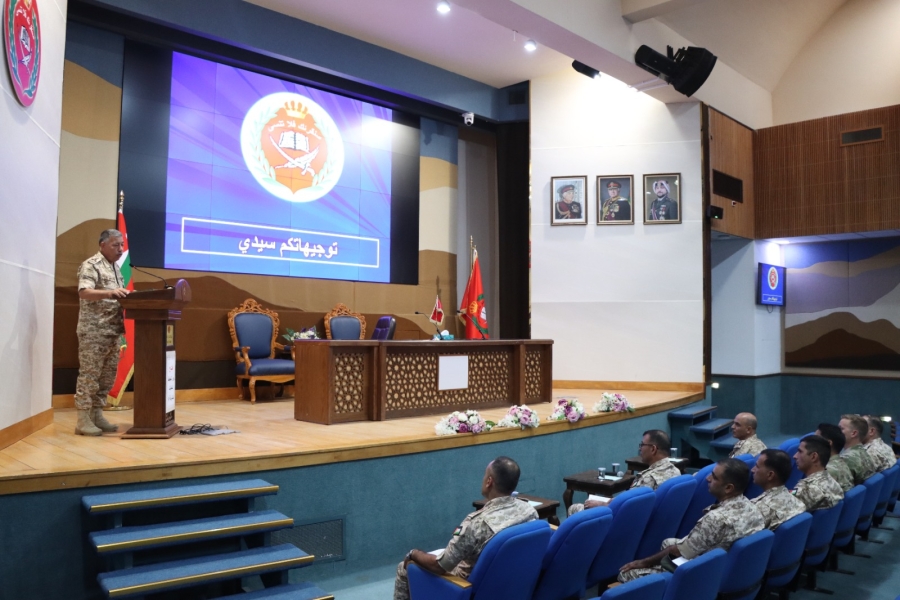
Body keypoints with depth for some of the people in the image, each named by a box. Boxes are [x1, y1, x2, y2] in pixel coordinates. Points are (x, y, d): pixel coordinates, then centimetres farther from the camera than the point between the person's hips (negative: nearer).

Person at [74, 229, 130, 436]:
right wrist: (110, 293, -35)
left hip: (113, 330, 9)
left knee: (108, 375, 9)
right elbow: (84, 292, -21)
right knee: (89, 375, -5)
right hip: (94, 331, -9)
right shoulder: (91, 265, -7)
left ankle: (97, 415, 16)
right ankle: (83, 420, -1)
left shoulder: (115, 268, 19)